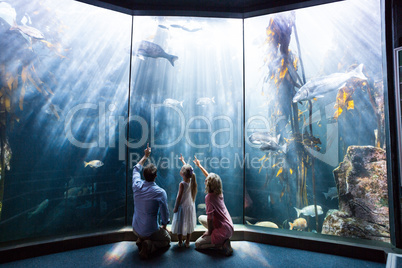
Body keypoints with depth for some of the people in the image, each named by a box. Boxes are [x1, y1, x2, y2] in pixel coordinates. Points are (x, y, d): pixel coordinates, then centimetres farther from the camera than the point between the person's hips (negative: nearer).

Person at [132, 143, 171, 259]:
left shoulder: (137, 185, -13)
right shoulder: (160, 192, -25)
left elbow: (136, 169, 7)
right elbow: (164, 212, -15)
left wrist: (145, 156, 18)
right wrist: (164, 225, 6)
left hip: (136, 229, 5)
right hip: (150, 231, -5)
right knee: (167, 239, 24)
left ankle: (141, 240, 10)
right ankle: (150, 245, -3)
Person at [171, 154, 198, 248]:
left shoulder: (182, 184, -24)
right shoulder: (191, 181, -6)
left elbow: (179, 197, -19)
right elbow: (187, 168, 9)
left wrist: (176, 207, -7)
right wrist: (183, 160, 22)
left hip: (182, 207, -6)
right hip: (190, 206, 6)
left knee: (180, 225, 11)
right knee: (189, 225, 17)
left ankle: (180, 243, 23)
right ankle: (187, 243, 28)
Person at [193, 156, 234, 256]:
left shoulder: (209, 197, -25)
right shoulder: (219, 192, -2)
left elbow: (210, 218, -21)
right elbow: (210, 177, 12)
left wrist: (209, 232, -4)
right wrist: (199, 166, 22)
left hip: (223, 230, -8)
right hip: (229, 226, 8)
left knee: (197, 244, 9)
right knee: (201, 218, 24)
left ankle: (222, 244, -2)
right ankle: (222, 240, 15)